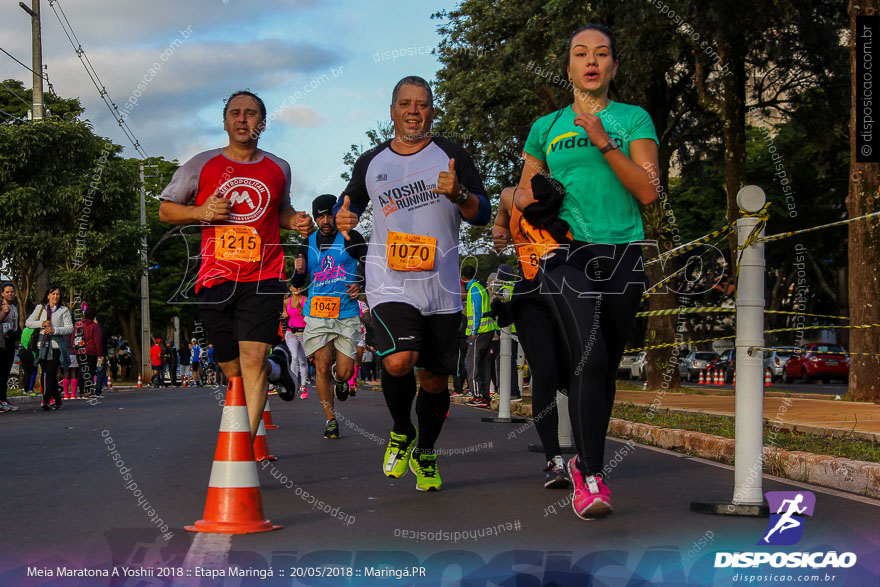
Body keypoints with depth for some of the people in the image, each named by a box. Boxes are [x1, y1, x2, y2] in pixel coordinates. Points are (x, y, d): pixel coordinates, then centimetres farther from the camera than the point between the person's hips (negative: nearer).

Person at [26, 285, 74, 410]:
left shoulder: (63, 310, 5)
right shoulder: (40, 308, 13)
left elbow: (70, 328, -2)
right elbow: (28, 323, 12)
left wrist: (54, 330, -14)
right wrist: (41, 323, -4)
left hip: (56, 345, -3)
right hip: (42, 344, 3)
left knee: (51, 373, -12)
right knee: (46, 373, 4)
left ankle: (46, 401, -14)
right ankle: (57, 398, 16)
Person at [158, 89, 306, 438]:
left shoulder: (279, 169, 11)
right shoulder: (202, 165, 5)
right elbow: (165, 210, 10)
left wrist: (295, 221, 6)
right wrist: (201, 212, -9)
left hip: (262, 278, -1)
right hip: (215, 279, 1)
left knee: (252, 360, -17)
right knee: (233, 370, 8)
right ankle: (278, 367, 41)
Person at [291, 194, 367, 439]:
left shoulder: (351, 238, 1)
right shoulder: (308, 244, 11)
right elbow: (298, 284, 17)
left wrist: (360, 286, -10)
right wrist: (299, 271, -5)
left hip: (346, 312, -2)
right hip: (317, 313, 2)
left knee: (344, 373, -5)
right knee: (322, 368, -7)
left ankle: (338, 376, 33)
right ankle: (330, 419, 7)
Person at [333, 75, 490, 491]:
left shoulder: (451, 156, 5)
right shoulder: (371, 162, 11)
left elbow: (482, 214, 0)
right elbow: (351, 200, 27)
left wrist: (459, 194, -21)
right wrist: (343, 216, 3)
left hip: (441, 287, 1)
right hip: (389, 282, 0)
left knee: (435, 379, 6)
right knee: (398, 362, -24)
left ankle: (425, 454, 31)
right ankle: (401, 433, 6)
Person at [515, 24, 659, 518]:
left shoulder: (635, 120, 9)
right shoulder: (547, 127, 14)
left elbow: (648, 192, -2)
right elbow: (524, 191, 24)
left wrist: (604, 142, -11)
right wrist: (531, 198, -1)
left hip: (623, 255, 1)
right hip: (568, 254, -1)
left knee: (605, 366, 7)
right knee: (589, 356, -20)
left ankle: (584, 461, 27)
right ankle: (592, 478, -16)